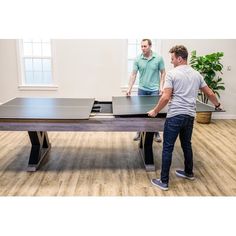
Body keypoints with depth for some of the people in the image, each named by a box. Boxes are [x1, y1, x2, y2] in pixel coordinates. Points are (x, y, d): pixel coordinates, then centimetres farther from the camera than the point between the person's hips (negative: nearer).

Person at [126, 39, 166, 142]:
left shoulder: (158, 58, -5)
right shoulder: (138, 59, -2)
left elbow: (163, 73, 2)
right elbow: (133, 74, -1)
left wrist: (161, 86, -6)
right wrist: (129, 88, -9)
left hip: (154, 90, -1)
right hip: (142, 89, 2)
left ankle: (156, 133, 17)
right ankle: (140, 132, 23)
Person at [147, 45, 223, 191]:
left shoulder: (172, 74, -7)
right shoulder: (196, 74, 12)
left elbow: (166, 98, -15)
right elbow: (210, 93, 19)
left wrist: (155, 111, -3)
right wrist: (217, 105, 36)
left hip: (175, 116, -6)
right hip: (190, 116, 6)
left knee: (168, 148, 1)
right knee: (187, 145, 23)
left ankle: (164, 182, 6)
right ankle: (189, 173, 38)